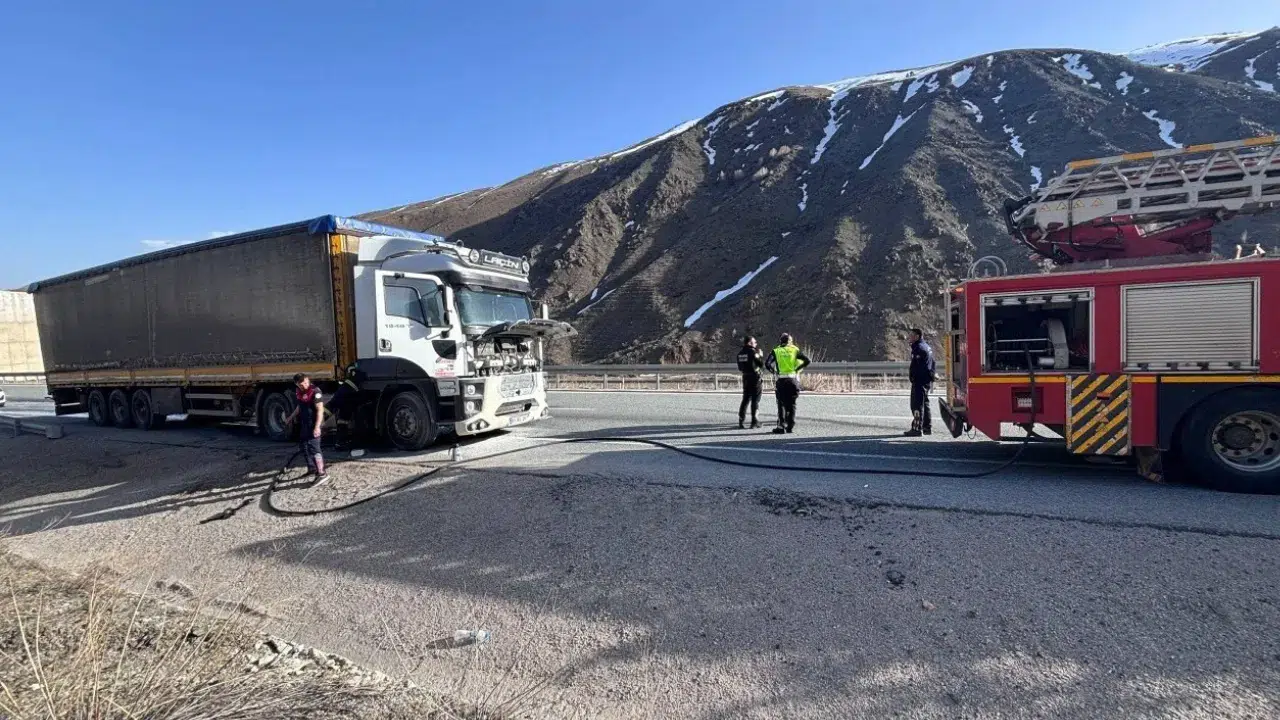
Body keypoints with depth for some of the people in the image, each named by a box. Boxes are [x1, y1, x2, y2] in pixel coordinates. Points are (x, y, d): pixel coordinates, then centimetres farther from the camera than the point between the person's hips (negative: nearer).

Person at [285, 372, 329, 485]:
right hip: (303, 423, 9)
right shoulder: (299, 392, 7)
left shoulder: (315, 391, -18)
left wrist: (317, 427, -29)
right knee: (303, 446, 19)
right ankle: (312, 468, 36)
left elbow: (320, 410, -22)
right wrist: (290, 418, 31)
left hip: (313, 424, -9)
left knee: (313, 448, -14)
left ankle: (322, 474, -15)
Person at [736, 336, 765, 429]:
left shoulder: (740, 353, 7)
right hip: (755, 378, -6)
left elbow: (740, 368, 12)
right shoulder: (753, 352, -13)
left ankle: (741, 422, 11)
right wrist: (761, 356, 4)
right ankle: (754, 422, 3)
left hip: (745, 378, 6)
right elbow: (762, 365, -8)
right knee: (755, 400, 1)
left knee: (745, 399, 13)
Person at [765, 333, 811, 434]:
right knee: (791, 404, 10)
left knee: (781, 404, 4)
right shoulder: (795, 350, 7)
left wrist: (774, 371, 4)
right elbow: (807, 361, -2)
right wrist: (797, 369, 5)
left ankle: (781, 426, -1)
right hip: (793, 380, 1)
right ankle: (790, 427, 11)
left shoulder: (776, 351, 4)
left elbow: (767, 364, -9)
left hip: (781, 380, -1)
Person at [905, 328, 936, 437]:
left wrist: (911, 375, -6)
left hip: (920, 380, -11)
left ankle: (917, 429, -10)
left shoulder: (918, 347, -14)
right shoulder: (927, 347, 18)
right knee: (924, 404, 17)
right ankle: (927, 428, 23)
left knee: (917, 405, -9)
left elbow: (915, 365, -19)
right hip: (928, 380, 11)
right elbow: (931, 363, 21)